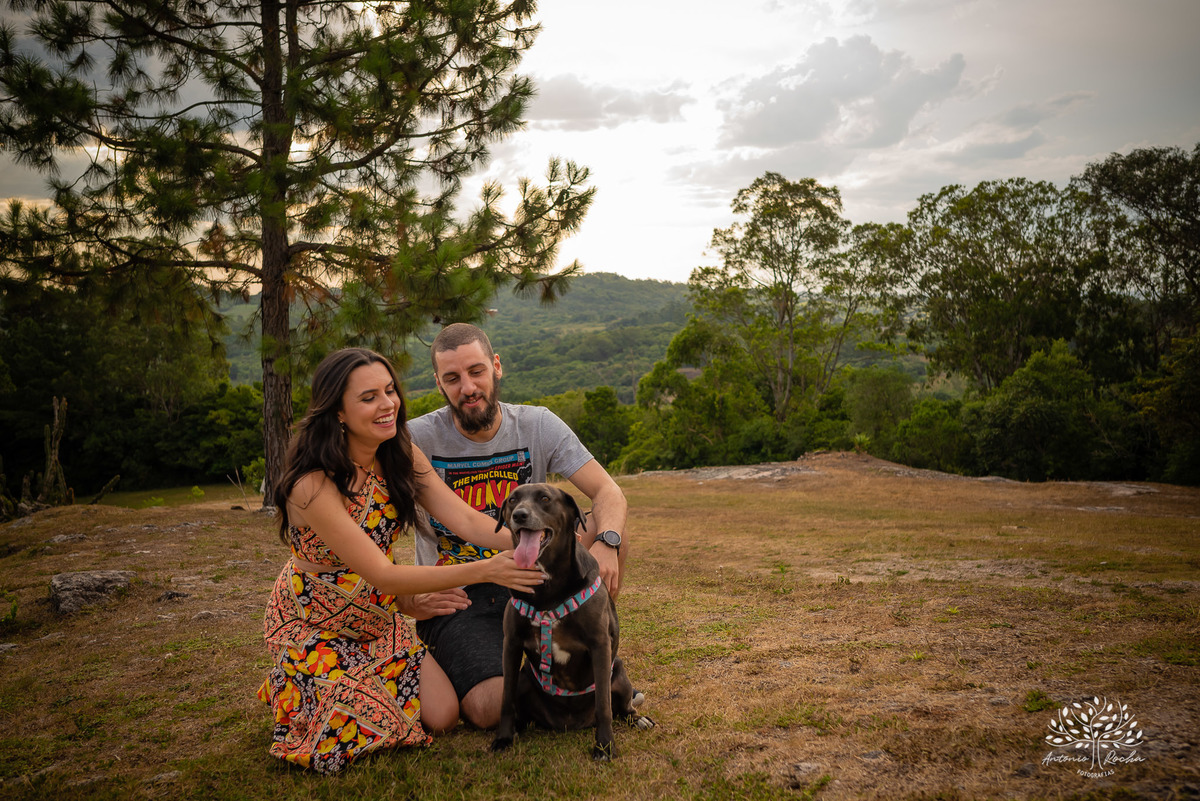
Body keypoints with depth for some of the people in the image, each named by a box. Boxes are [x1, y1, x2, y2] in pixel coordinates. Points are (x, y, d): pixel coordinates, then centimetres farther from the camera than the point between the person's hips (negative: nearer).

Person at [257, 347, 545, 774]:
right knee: (356, 737, -12)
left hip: (379, 618, 6)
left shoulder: (402, 457, -12)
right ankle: (291, 688, 17)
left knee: (442, 717, -1)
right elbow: (382, 575, -33)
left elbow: (467, 519, -20)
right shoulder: (312, 486, -33)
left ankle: (353, 680, 24)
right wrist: (484, 570, -41)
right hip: (313, 626, -5)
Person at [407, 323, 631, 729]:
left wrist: (606, 542, -31)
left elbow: (609, 493, -9)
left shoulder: (538, 425, -5)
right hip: (456, 599, -3)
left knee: (610, 530, -19)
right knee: (490, 709, -27)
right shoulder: (417, 440, -13)